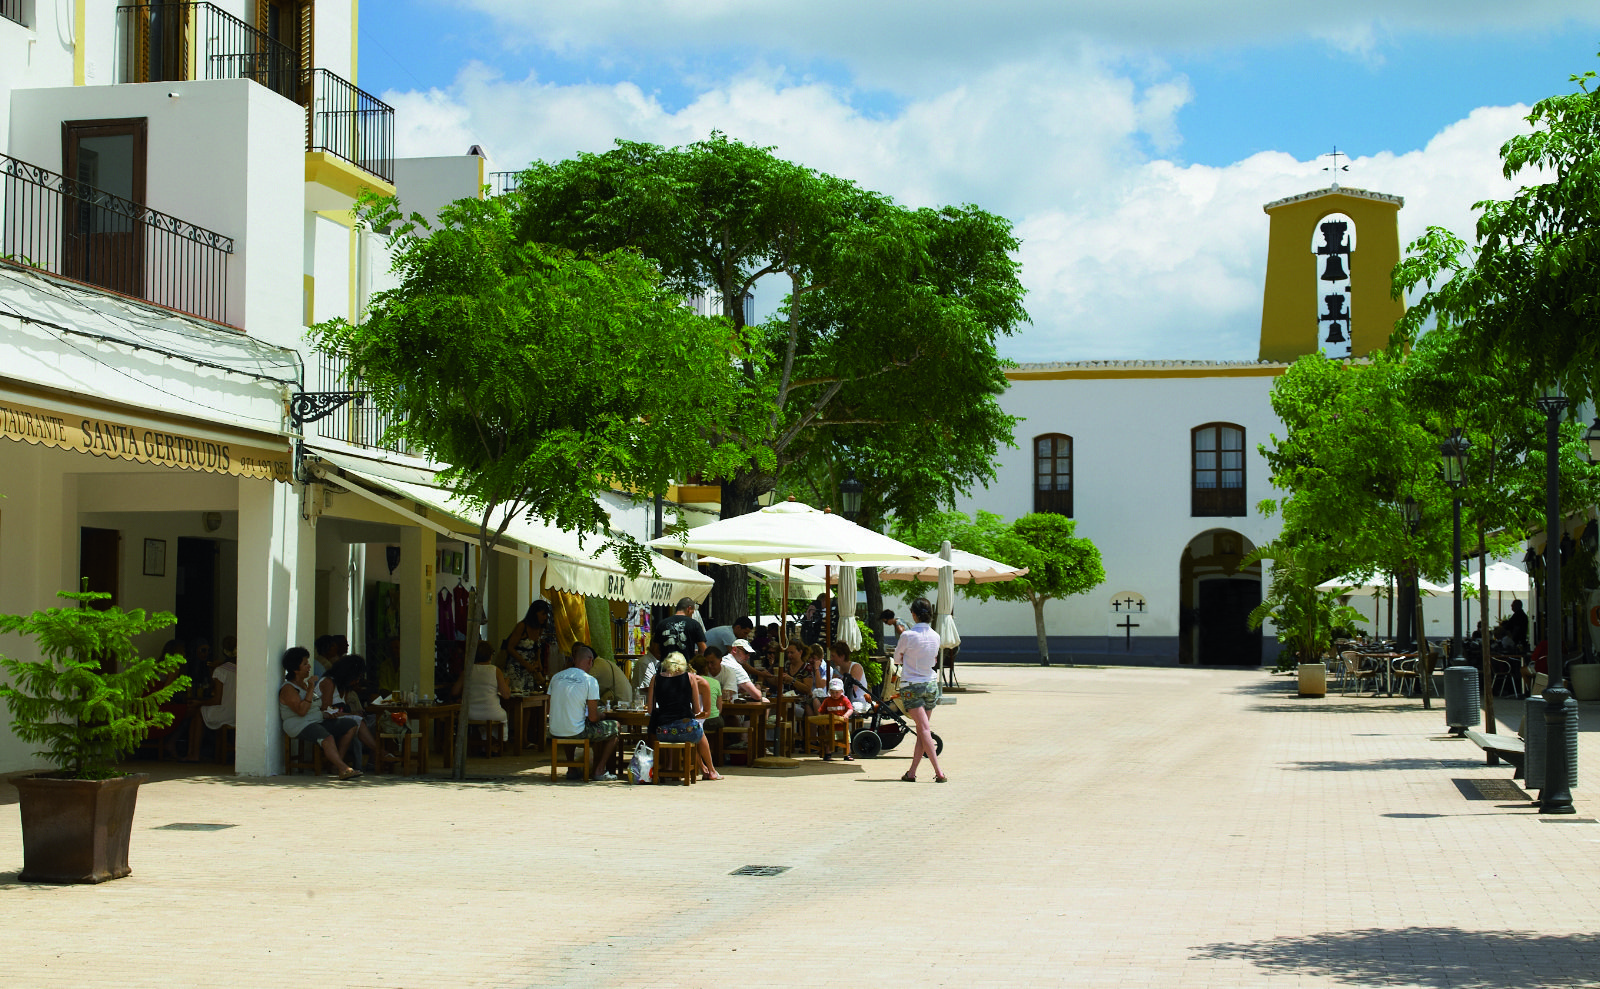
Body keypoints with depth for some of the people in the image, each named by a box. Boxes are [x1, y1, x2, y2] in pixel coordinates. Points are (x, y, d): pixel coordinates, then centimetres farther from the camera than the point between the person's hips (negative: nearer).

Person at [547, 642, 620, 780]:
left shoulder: (556, 677, 6)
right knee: (615, 727, 15)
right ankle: (598, 770, 14)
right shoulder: (590, 681, -10)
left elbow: (551, 708, 14)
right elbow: (593, 717, -12)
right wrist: (601, 715, 13)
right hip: (576, 733, -6)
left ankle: (572, 769, 32)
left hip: (554, 733, 6)